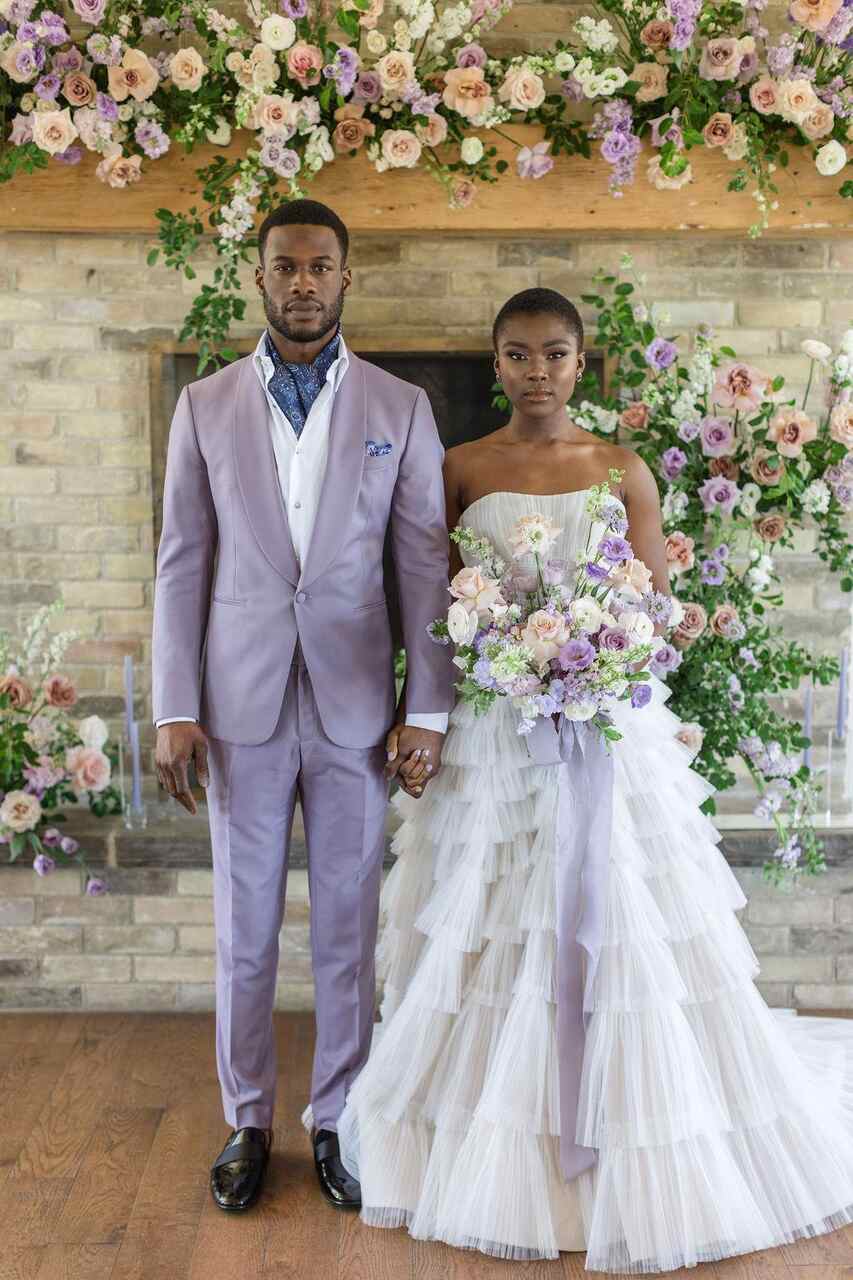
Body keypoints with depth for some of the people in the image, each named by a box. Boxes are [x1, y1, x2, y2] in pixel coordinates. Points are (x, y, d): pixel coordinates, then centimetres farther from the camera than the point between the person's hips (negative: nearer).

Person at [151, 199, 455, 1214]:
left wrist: (428, 709, -5)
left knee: (348, 929, 9)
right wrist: (174, 710, -3)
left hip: (356, 708, 0)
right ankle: (247, 1121, 27)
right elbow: (181, 562, 3)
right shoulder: (205, 406, 5)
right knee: (244, 927, 10)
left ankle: (337, 1120, 26)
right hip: (240, 708, 1)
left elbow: (425, 564, 1)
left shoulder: (400, 408, 3)